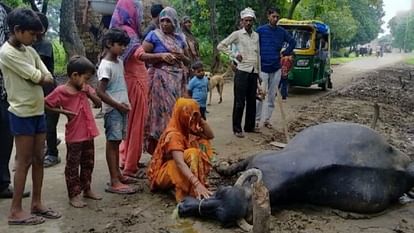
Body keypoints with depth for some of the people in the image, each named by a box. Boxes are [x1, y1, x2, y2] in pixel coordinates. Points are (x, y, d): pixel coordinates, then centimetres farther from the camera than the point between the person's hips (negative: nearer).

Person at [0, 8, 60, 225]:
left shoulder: (30, 51, 10)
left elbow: (49, 78, 5)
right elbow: (37, 78, -16)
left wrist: (35, 78, -11)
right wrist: (38, 77, 3)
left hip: (38, 111, 7)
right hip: (22, 114, -7)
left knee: (38, 159, 12)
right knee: (24, 161, -1)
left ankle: (36, 203, 23)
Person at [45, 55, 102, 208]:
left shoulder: (85, 88, 5)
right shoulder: (61, 91, -13)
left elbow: (98, 103, 5)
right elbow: (46, 105, -8)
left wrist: (89, 93, -10)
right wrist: (63, 111, -16)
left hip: (88, 133, 7)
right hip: (74, 136, -6)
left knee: (88, 164, 17)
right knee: (73, 166, 5)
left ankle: (87, 189, 32)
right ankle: (74, 195, 14)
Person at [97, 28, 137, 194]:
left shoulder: (119, 62, 13)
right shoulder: (106, 66, -14)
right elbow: (100, 92, -19)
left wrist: (125, 104, 10)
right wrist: (118, 105, -16)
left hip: (121, 109, 8)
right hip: (112, 110, -8)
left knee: (117, 142, 15)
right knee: (112, 142, -6)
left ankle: (117, 174, 25)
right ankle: (114, 182, -3)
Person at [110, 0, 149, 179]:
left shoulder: (126, 30, 15)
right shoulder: (127, 31, -16)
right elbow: (139, 54, -34)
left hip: (132, 81, 10)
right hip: (134, 83, -10)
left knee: (130, 122, 16)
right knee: (135, 123, -3)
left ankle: (127, 160, 27)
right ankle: (130, 167, 4)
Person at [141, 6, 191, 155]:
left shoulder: (179, 38, 14)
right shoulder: (154, 35, 0)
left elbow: (188, 61, 20)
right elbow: (141, 55, -8)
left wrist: (182, 57, -2)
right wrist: (161, 55, -16)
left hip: (177, 81, 5)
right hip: (160, 80, -5)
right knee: (161, 111, -8)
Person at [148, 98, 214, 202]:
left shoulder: (187, 128, -2)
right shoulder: (173, 135, -28)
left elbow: (210, 135, -1)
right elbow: (180, 163, -41)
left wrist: (200, 119, -15)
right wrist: (197, 184, -53)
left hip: (177, 168, 9)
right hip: (163, 174, -9)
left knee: (202, 144, -3)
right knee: (192, 154, -31)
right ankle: (188, 193, -27)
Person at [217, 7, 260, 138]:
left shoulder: (257, 36, 13)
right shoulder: (237, 34, -2)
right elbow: (220, 46, -2)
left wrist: (259, 72, 15)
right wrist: (234, 55, -7)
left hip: (254, 72, 5)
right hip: (242, 71, -5)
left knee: (252, 101, 10)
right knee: (240, 102, -3)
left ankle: (249, 126, 21)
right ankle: (237, 129, 4)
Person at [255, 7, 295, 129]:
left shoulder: (282, 32, 6)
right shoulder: (260, 30, -3)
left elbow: (293, 42, 19)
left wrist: (284, 53, 10)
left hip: (276, 69, 4)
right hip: (263, 68, -4)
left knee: (272, 96, 8)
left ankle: (267, 119, 18)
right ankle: (256, 120, 2)